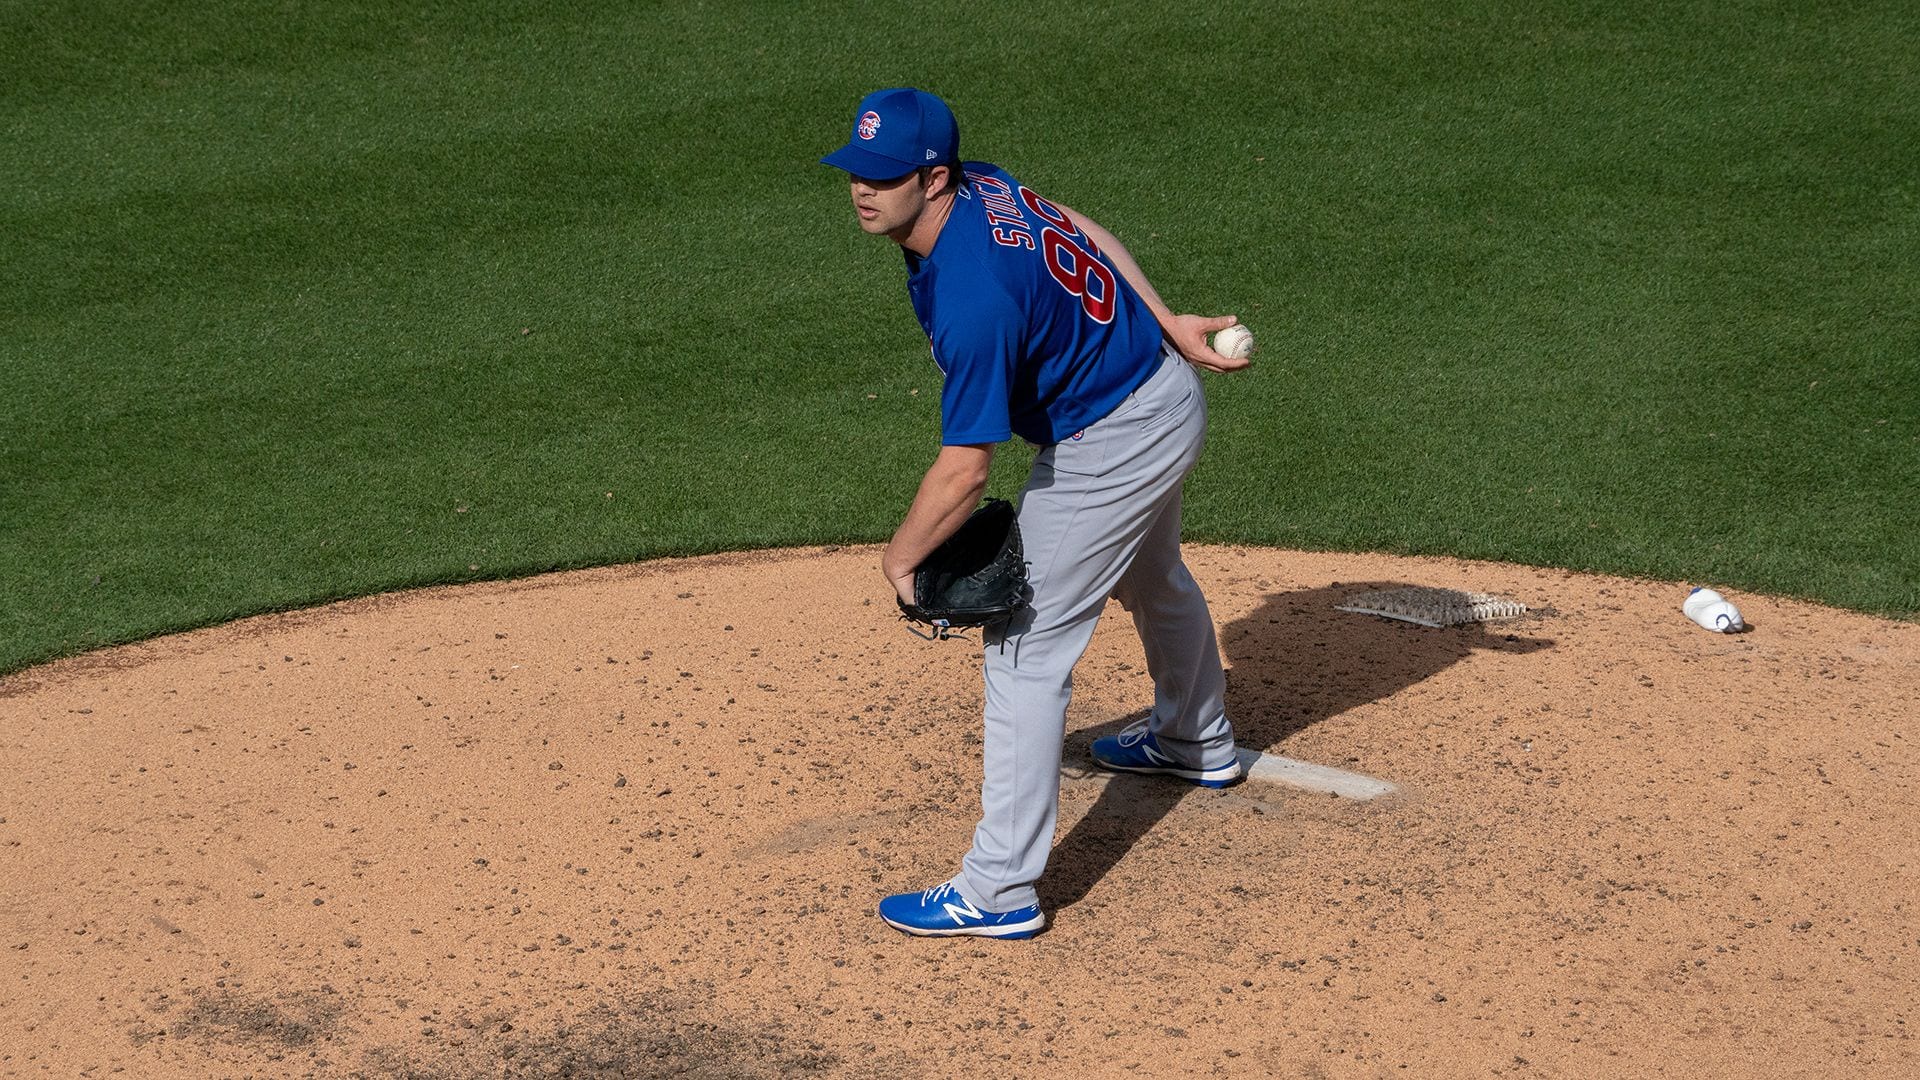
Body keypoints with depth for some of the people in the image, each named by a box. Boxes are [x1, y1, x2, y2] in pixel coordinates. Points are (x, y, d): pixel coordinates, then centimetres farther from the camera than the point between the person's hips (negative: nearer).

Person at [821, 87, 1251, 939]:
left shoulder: (973, 297, -37)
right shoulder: (981, 183, -10)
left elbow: (963, 473, -32)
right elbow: (1076, 224, 7)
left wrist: (899, 558, -17)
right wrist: (1163, 322, 8)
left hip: (1109, 446, -10)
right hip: (1165, 393, 10)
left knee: (1025, 646, -8)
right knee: (1151, 581, 34)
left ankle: (1000, 889, -7)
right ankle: (1196, 741, 61)